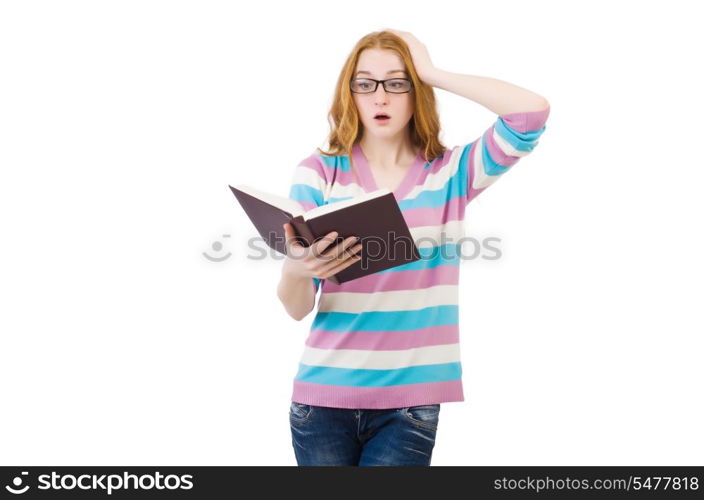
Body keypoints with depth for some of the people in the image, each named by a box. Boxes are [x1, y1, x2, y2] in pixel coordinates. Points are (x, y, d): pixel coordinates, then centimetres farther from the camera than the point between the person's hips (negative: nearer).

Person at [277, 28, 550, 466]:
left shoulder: (451, 173, 2)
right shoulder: (318, 172, 0)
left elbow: (533, 112, -13)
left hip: (412, 398, 0)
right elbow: (297, 308, -4)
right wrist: (296, 270, -28)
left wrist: (433, 73, -6)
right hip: (325, 392, 1)